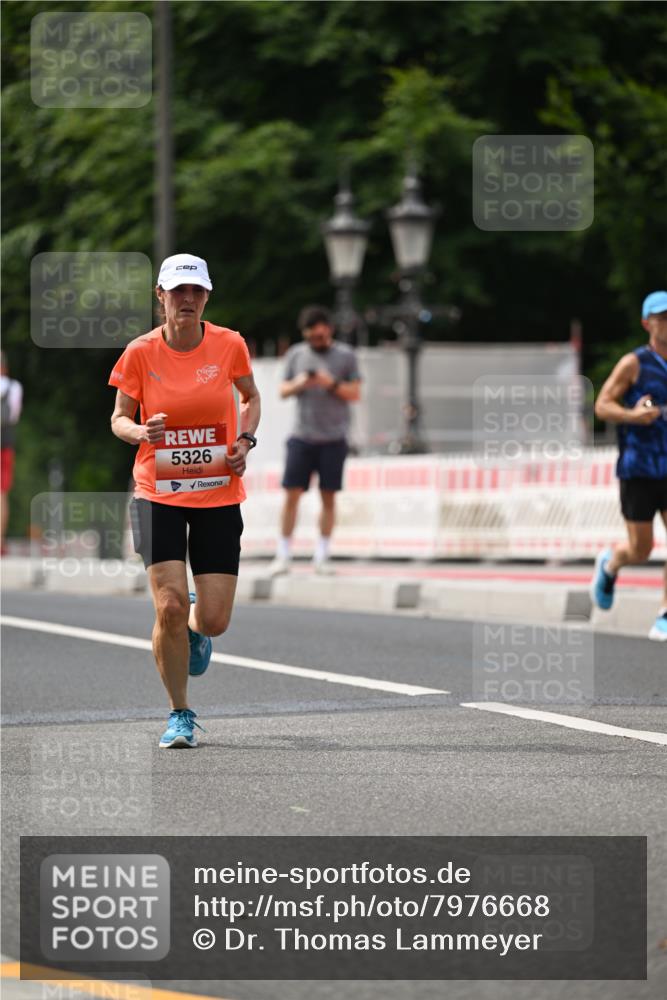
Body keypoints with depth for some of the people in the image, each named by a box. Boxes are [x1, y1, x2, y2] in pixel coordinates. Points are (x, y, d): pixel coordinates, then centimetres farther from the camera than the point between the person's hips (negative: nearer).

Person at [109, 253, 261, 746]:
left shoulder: (229, 345, -3)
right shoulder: (141, 353, -6)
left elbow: (251, 397, 16)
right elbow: (119, 418, 3)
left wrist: (245, 440, -2)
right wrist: (140, 431, -20)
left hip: (219, 496, 1)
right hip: (158, 495, -1)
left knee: (215, 620, -3)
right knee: (169, 605, -15)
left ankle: (194, 628, 38)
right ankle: (180, 714, 5)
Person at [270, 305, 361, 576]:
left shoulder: (345, 356, 4)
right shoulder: (296, 354, 9)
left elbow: (355, 393, 1)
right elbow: (283, 391, 12)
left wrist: (332, 384, -15)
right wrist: (297, 384, -9)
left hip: (333, 438, -1)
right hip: (302, 436, 1)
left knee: (328, 497, 1)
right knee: (292, 493, -5)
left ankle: (322, 556, 7)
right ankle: (283, 556, -2)